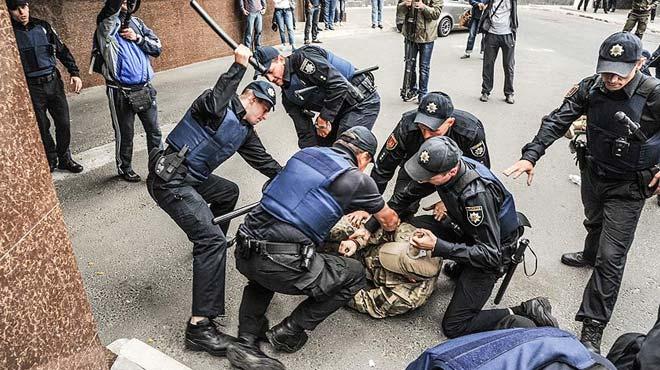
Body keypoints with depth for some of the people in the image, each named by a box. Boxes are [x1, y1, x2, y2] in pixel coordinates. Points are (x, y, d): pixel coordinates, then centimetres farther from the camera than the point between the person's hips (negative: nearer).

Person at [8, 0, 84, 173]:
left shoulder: (42, 26, 5)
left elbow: (62, 50, 7)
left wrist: (74, 72, -2)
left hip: (54, 82, 2)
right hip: (32, 88, -2)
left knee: (64, 123, 4)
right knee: (42, 127, 5)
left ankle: (64, 159, 21)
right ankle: (50, 161, 21)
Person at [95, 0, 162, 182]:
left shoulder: (136, 22, 9)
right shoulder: (106, 27, -6)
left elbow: (157, 47, 4)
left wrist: (138, 38, -9)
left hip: (145, 89, 4)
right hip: (121, 92, -4)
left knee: (154, 130, 9)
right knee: (125, 134, 9)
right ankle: (124, 168, 27)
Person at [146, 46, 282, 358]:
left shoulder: (245, 131, 14)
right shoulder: (217, 109, -11)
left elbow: (264, 162, 19)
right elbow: (214, 103, -36)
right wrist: (239, 65, -30)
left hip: (192, 180, 10)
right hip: (169, 180, -10)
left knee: (228, 192, 31)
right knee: (213, 240, -20)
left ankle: (209, 245, 51)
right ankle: (200, 326, -20)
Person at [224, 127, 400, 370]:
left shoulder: (305, 154, 17)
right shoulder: (356, 179, 3)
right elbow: (389, 221, 19)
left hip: (243, 255, 6)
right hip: (283, 265, -6)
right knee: (355, 274, 16)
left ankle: (246, 342, 25)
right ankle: (289, 333, 19)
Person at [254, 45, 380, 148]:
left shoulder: (302, 58, -19)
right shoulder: (288, 96, 5)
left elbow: (338, 84, -29)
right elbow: (305, 132, 4)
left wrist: (324, 118, -21)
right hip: (340, 109, 9)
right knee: (318, 144, 8)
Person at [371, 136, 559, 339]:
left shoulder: (477, 194, -38)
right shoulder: (442, 165, -16)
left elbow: (490, 255, -33)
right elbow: (404, 196, -2)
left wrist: (437, 246, -37)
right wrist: (369, 227, -6)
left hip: (494, 250, -8)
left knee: (454, 326, -7)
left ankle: (528, 315, 1)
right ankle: (461, 269, 10)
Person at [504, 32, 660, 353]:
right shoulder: (591, 87, -14)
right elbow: (558, 121, -17)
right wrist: (531, 155, -29)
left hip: (628, 186, -4)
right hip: (593, 172, 4)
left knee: (611, 257, -5)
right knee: (593, 223, 33)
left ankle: (593, 328, 4)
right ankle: (589, 255, 66)